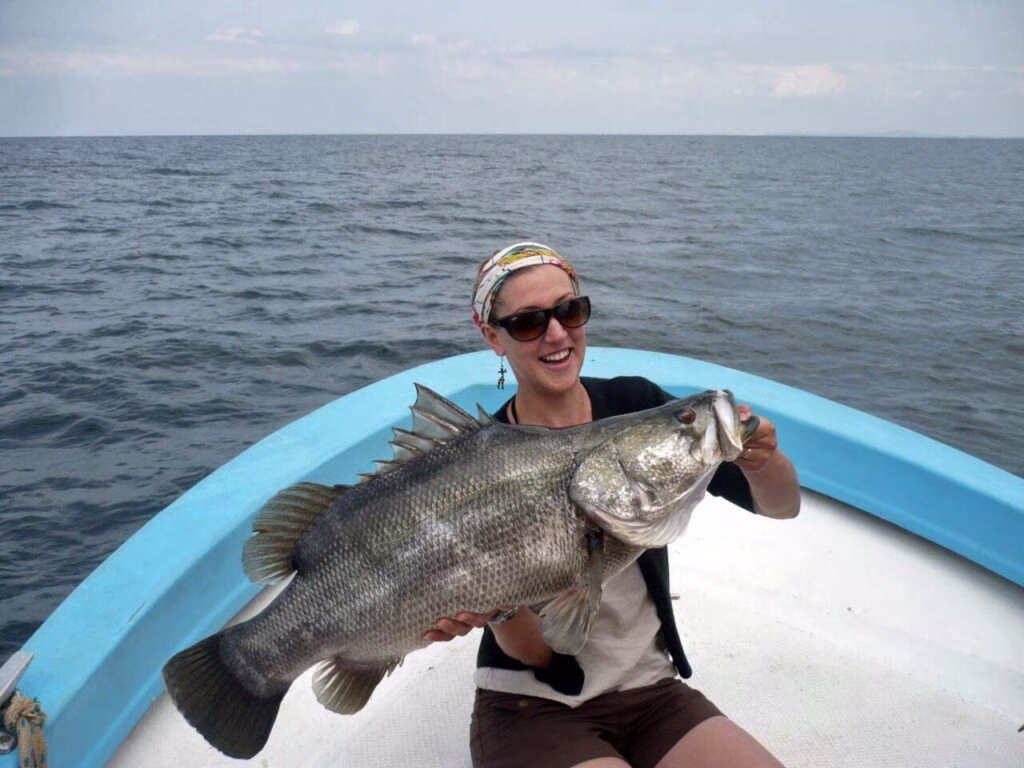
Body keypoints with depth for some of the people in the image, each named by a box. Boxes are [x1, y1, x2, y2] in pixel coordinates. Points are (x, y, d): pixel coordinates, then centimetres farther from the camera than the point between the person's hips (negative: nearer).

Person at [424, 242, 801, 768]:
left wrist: (760, 459, -30)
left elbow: (783, 507, -8)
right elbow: (536, 650, -12)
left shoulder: (636, 405, -7)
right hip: (532, 708, -3)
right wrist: (494, 604, -34)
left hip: (651, 691, 4)